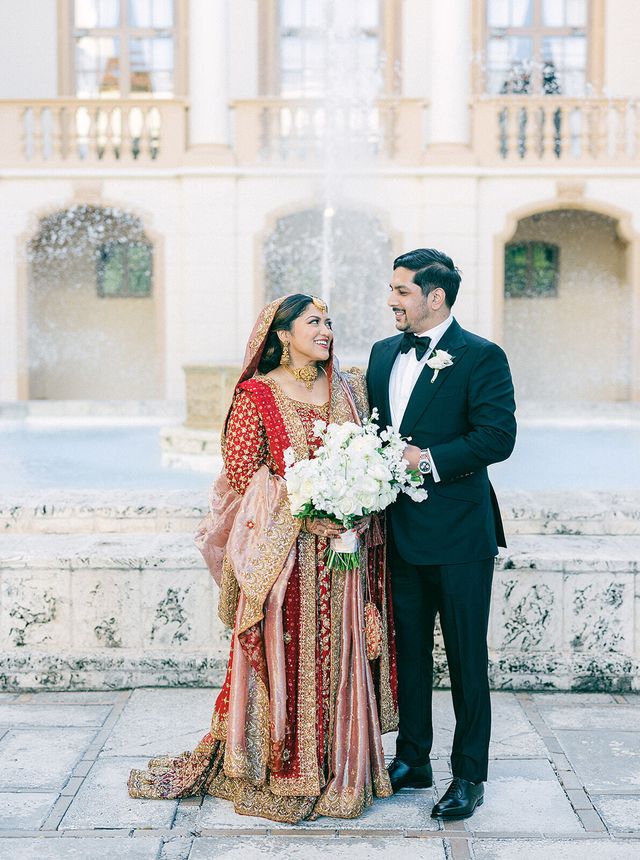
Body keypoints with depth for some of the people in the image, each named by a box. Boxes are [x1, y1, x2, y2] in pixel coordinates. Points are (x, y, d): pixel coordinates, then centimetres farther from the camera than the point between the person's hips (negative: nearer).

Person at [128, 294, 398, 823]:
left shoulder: (349, 389, 11)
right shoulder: (257, 395, -4)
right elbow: (239, 471, -8)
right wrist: (301, 511, -15)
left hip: (341, 547, 4)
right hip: (281, 550, -4)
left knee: (337, 655, 8)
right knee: (284, 656, 0)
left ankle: (339, 770, 21)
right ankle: (279, 775, 14)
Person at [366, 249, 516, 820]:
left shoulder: (481, 357, -9)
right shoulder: (384, 353, 12)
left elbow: (498, 436, -17)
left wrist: (428, 460, -19)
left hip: (459, 533, -6)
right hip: (401, 531, 6)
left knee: (466, 659, 4)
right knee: (408, 650, 15)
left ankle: (469, 775, 16)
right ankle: (412, 760, 29)